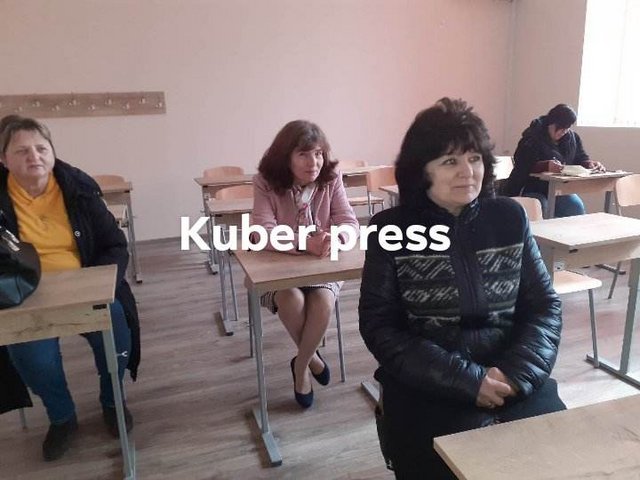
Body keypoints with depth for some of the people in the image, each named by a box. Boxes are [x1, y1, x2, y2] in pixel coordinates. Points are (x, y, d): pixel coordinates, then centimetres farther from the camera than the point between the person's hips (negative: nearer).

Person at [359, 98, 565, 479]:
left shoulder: (510, 217, 3)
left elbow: (544, 304, 6)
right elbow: (379, 327, -8)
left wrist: (517, 371, -11)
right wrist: (466, 379, -15)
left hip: (511, 374, 3)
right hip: (426, 383, -3)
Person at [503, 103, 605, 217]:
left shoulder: (572, 137, 10)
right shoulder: (532, 138, -12)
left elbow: (581, 158, 16)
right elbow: (523, 165, -24)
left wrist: (590, 164, -9)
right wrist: (546, 166, -42)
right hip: (531, 190, -5)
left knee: (576, 206, -22)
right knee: (542, 208, -34)